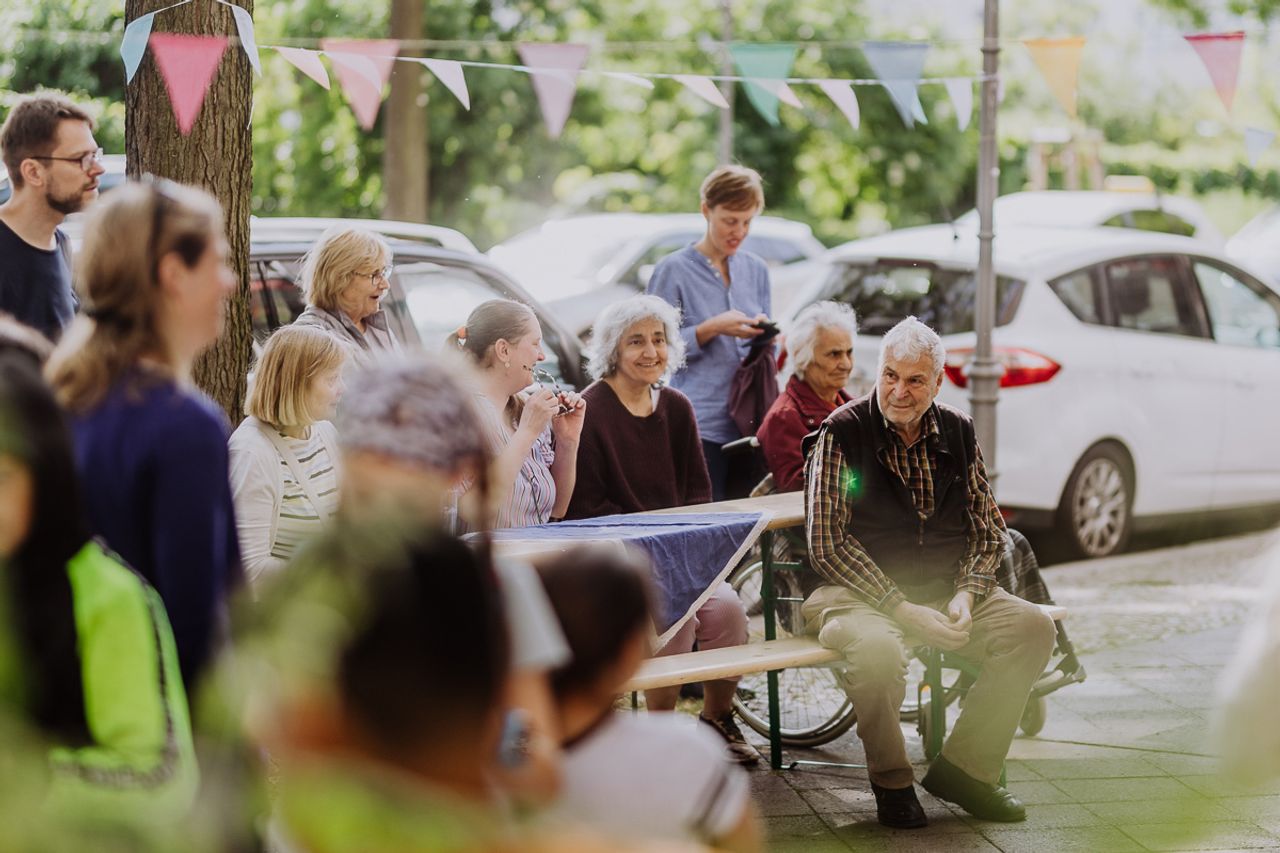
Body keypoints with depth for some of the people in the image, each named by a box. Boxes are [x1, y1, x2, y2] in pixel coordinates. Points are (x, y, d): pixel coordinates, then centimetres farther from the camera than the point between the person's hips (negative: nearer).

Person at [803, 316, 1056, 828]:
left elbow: (989, 529, 12)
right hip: (858, 593, -5)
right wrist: (902, 610, -19)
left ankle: (963, 768, -5)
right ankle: (892, 784, -12)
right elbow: (828, 545, -13)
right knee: (877, 648, -38)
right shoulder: (842, 433, -8)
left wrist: (966, 595, -8)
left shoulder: (957, 433, 7)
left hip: (944, 591, 5)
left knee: (1032, 628, -16)